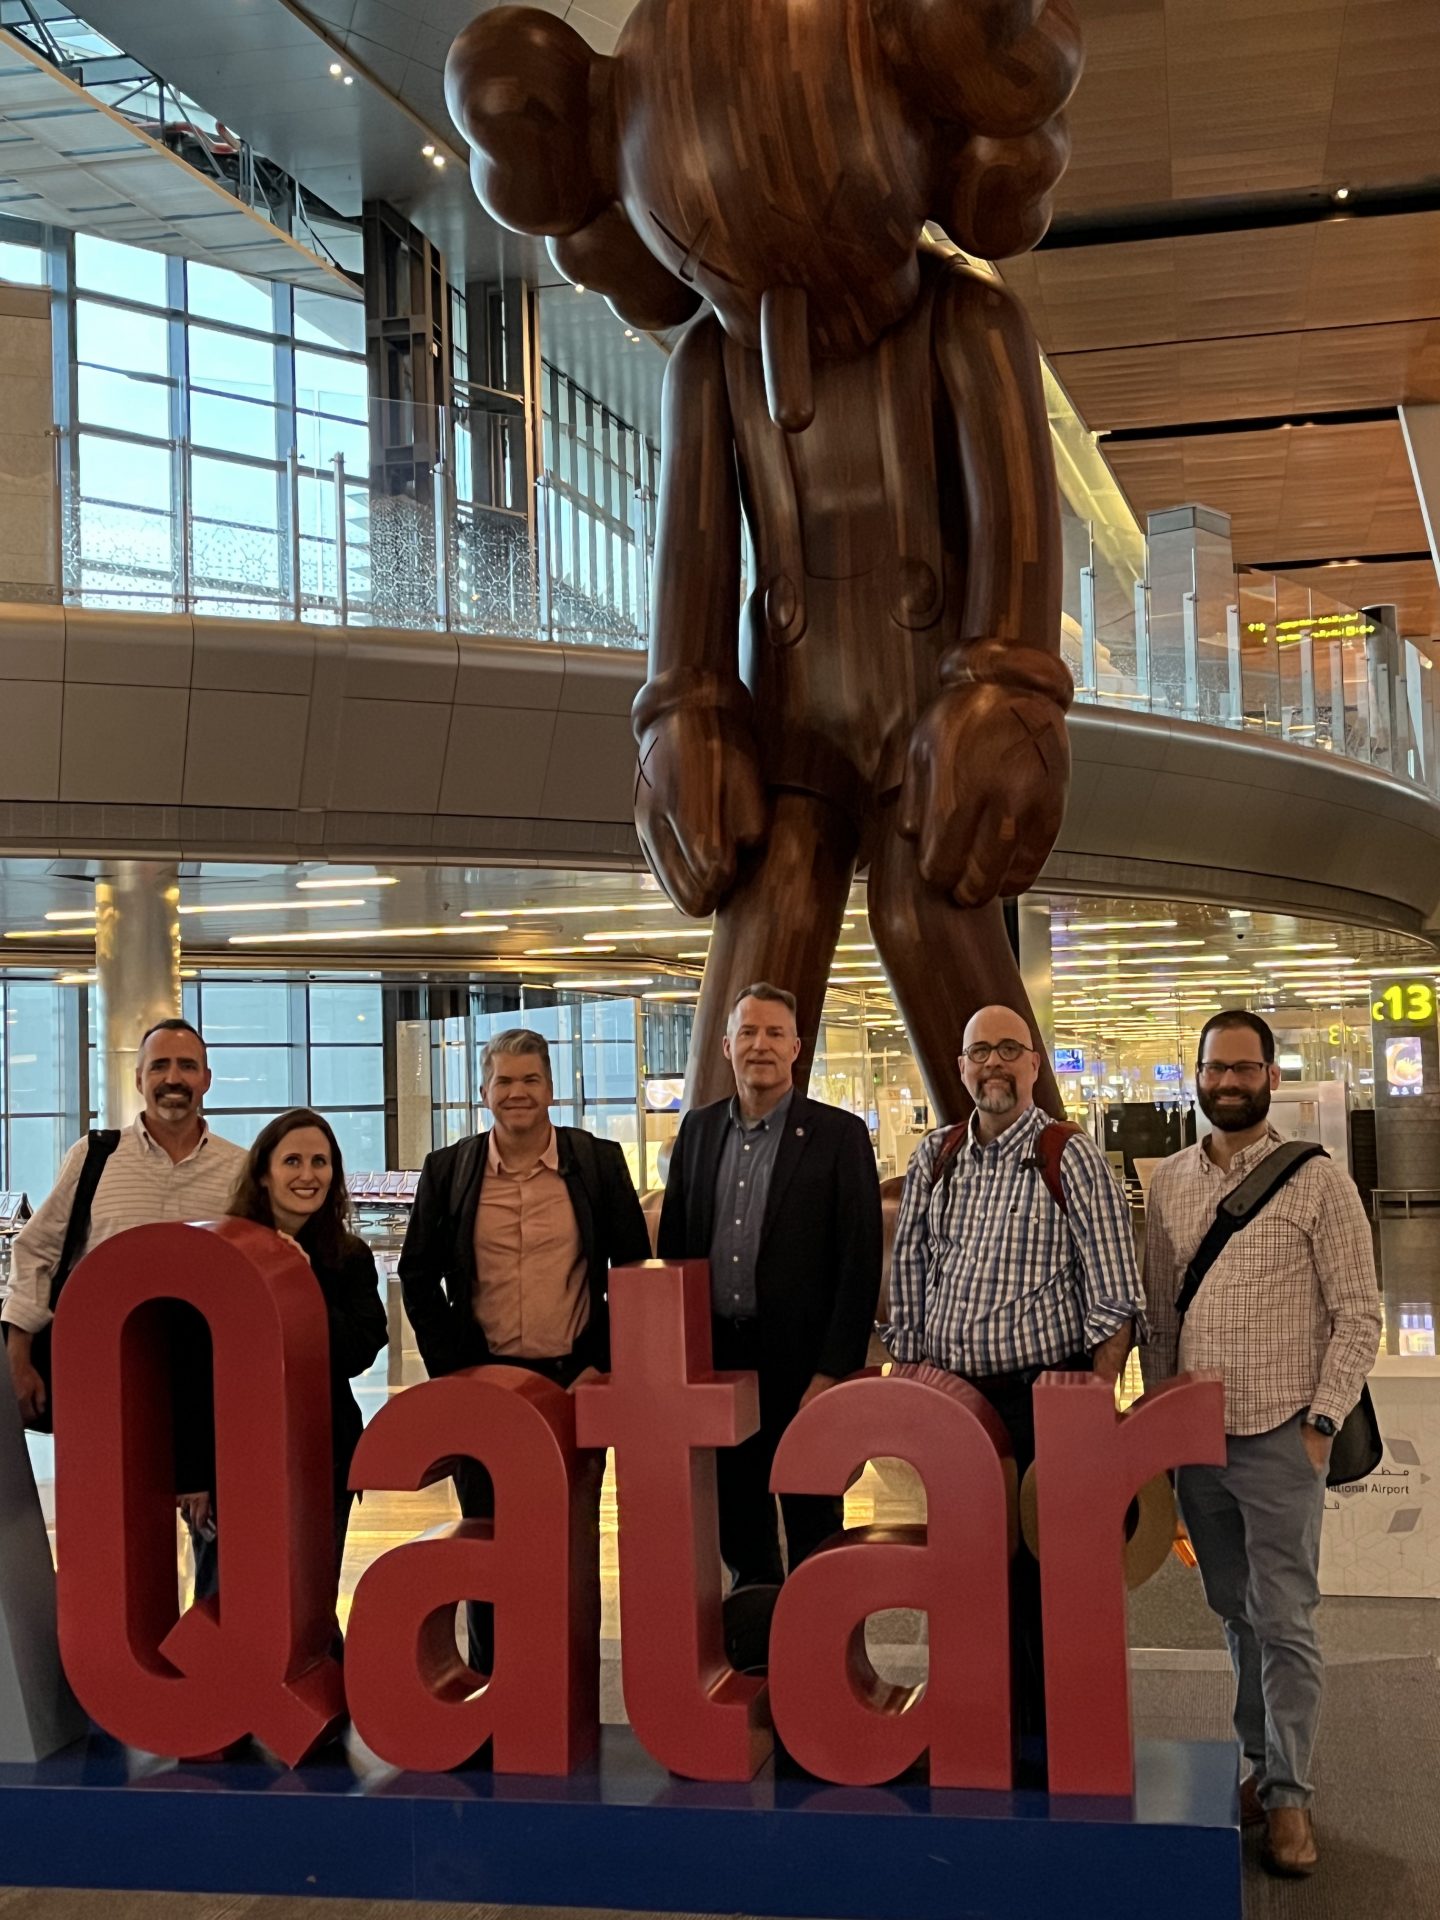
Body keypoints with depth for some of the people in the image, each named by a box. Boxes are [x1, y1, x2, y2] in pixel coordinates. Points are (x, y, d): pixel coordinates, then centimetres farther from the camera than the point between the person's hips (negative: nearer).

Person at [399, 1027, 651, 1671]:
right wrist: (450, 1370, -1)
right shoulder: (448, 1170, 2)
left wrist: (604, 1366, -3)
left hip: (575, 1380, 0)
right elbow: (418, 1276, 6)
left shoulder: (598, 1161, 0)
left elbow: (634, 1268, 3)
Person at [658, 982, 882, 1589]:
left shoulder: (839, 1134, -5)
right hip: (716, 1358, 4)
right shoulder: (698, 1129, 9)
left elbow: (860, 1261, -7)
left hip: (800, 1362, -4)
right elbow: (672, 1244, 13)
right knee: (739, 1532, 14)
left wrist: (833, 1371, -12)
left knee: (813, 1529, 6)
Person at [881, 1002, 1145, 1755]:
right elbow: (907, 1278, 14)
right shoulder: (933, 1158, 10)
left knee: (1045, 1566, -2)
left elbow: (1114, 1297, -7)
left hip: (1042, 1394, -4)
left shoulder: (1071, 1157, -4)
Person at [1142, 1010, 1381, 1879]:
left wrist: (1322, 1422, -11)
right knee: (1236, 1613, 13)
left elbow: (1358, 1315, -6)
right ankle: (1260, 1762, 26)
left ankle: (1289, 1793, 12)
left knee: (1284, 1622, 1)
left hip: (1280, 1438, -4)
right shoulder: (1170, 1181, 7)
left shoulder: (1317, 1180, -6)